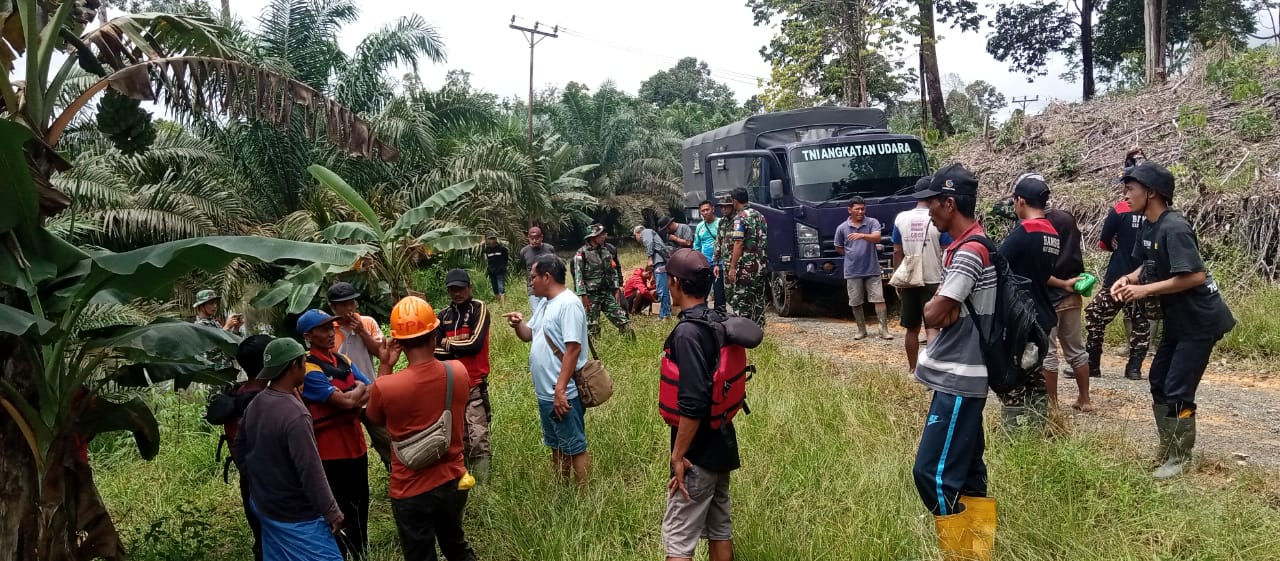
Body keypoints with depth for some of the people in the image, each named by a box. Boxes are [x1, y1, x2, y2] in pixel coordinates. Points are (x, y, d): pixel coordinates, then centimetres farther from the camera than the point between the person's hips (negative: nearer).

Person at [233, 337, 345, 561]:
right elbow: (310, 471, -25)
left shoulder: (255, 404, 1)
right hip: (296, 517, -9)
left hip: (264, 506, 9)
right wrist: (332, 512, -16)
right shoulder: (294, 414, -27)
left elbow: (238, 448, 14)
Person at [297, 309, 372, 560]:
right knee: (339, 514, 4)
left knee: (360, 508, 19)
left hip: (356, 446, 8)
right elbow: (346, 401, -24)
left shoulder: (343, 360, 8)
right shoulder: (309, 370, -17)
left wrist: (354, 400, -17)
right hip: (330, 452, -8)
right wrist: (359, 389, -4)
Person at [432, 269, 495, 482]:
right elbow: (436, 351, 3)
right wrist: (461, 348, -11)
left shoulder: (479, 309, -4)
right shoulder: (444, 315, 9)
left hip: (474, 384, -5)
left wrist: (448, 343, -1)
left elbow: (475, 344, -15)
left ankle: (482, 484, -5)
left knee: (478, 438, -9)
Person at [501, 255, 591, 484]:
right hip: (544, 392, 10)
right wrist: (518, 324, -2)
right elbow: (529, 335, 21)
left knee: (575, 447, 0)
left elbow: (573, 348, -24)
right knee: (557, 445, 20)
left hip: (562, 394, -10)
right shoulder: (544, 303, 12)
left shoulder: (568, 304, -18)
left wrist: (560, 390, -26)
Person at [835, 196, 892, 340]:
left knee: (879, 299, -3)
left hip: (872, 270, -1)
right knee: (855, 303, 7)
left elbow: (877, 238, -20)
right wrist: (852, 255, 6)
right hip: (852, 272, 1)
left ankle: (884, 330, 1)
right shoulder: (842, 228, 3)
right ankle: (861, 330, 19)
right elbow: (838, 248, 15)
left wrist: (862, 235, -36)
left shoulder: (872, 223, -1)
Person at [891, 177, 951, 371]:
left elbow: (897, 253, 2)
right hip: (933, 281, -3)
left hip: (908, 282, 3)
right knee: (932, 328, -3)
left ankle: (912, 369, 24)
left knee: (912, 329, 14)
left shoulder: (901, 218, -1)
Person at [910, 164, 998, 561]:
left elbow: (932, 315, -20)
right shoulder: (969, 245, 12)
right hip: (963, 375, 10)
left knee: (932, 472, -8)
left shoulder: (969, 251, -20)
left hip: (958, 380, -10)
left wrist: (937, 308, 0)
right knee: (966, 471, 15)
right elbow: (944, 310, 12)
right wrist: (943, 309, -8)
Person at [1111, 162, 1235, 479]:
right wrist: (1129, 278, -3)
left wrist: (1146, 290, -25)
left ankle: (1180, 459, 10)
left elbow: (1195, 275, -30)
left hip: (1200, 321, -10)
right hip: (1177, 320, 10)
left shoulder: (1174, 228, -24)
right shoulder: (1150, 227, 5)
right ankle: (1168, 448, 30)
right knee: (1158, 381, 16)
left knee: (1177, 391, -5)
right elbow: (1150, 264, 17)